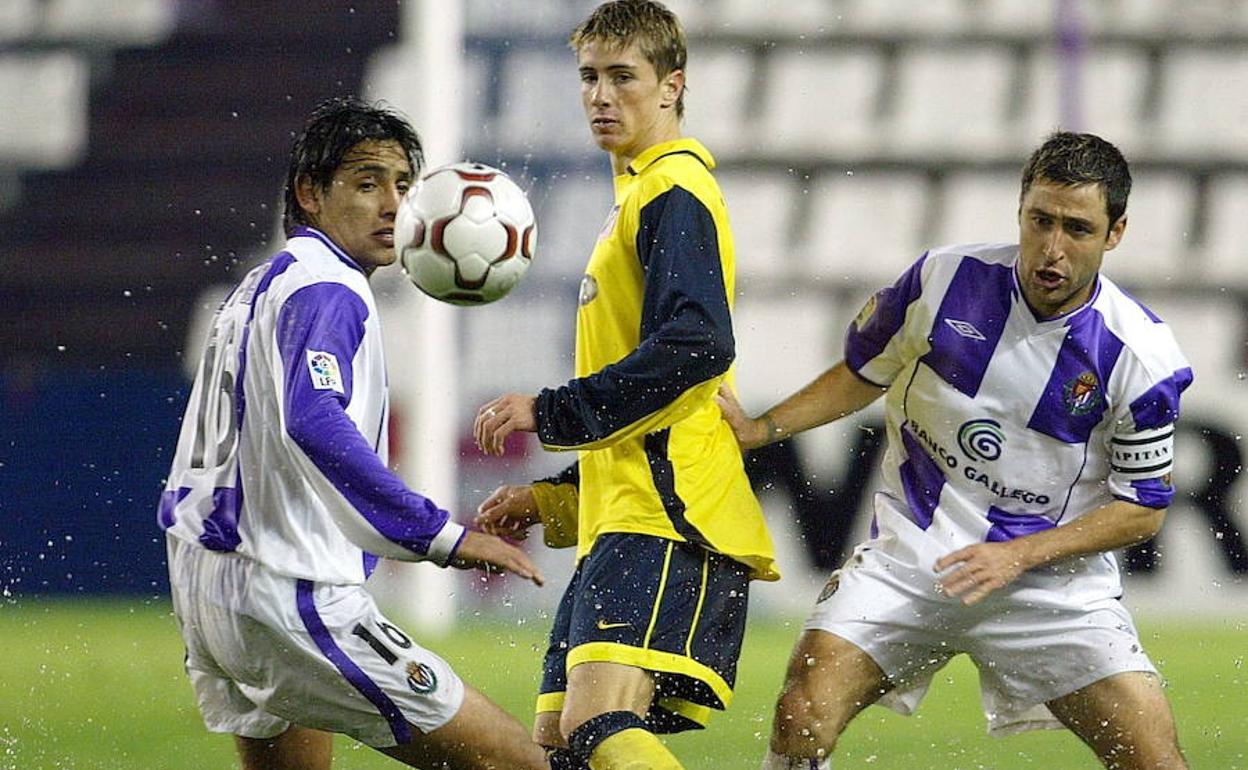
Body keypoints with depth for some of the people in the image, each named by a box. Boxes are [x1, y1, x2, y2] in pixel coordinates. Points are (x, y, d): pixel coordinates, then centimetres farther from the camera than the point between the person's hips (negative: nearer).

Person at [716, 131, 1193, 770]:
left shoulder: (1142, 355, -12)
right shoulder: (946, 280, -7)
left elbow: (1143, 507, -4)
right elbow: (862, 374, 12)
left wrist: (1017, 556, -15)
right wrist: (762, 428, -2)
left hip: (1050, 574, -1)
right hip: (910, 555, 1)